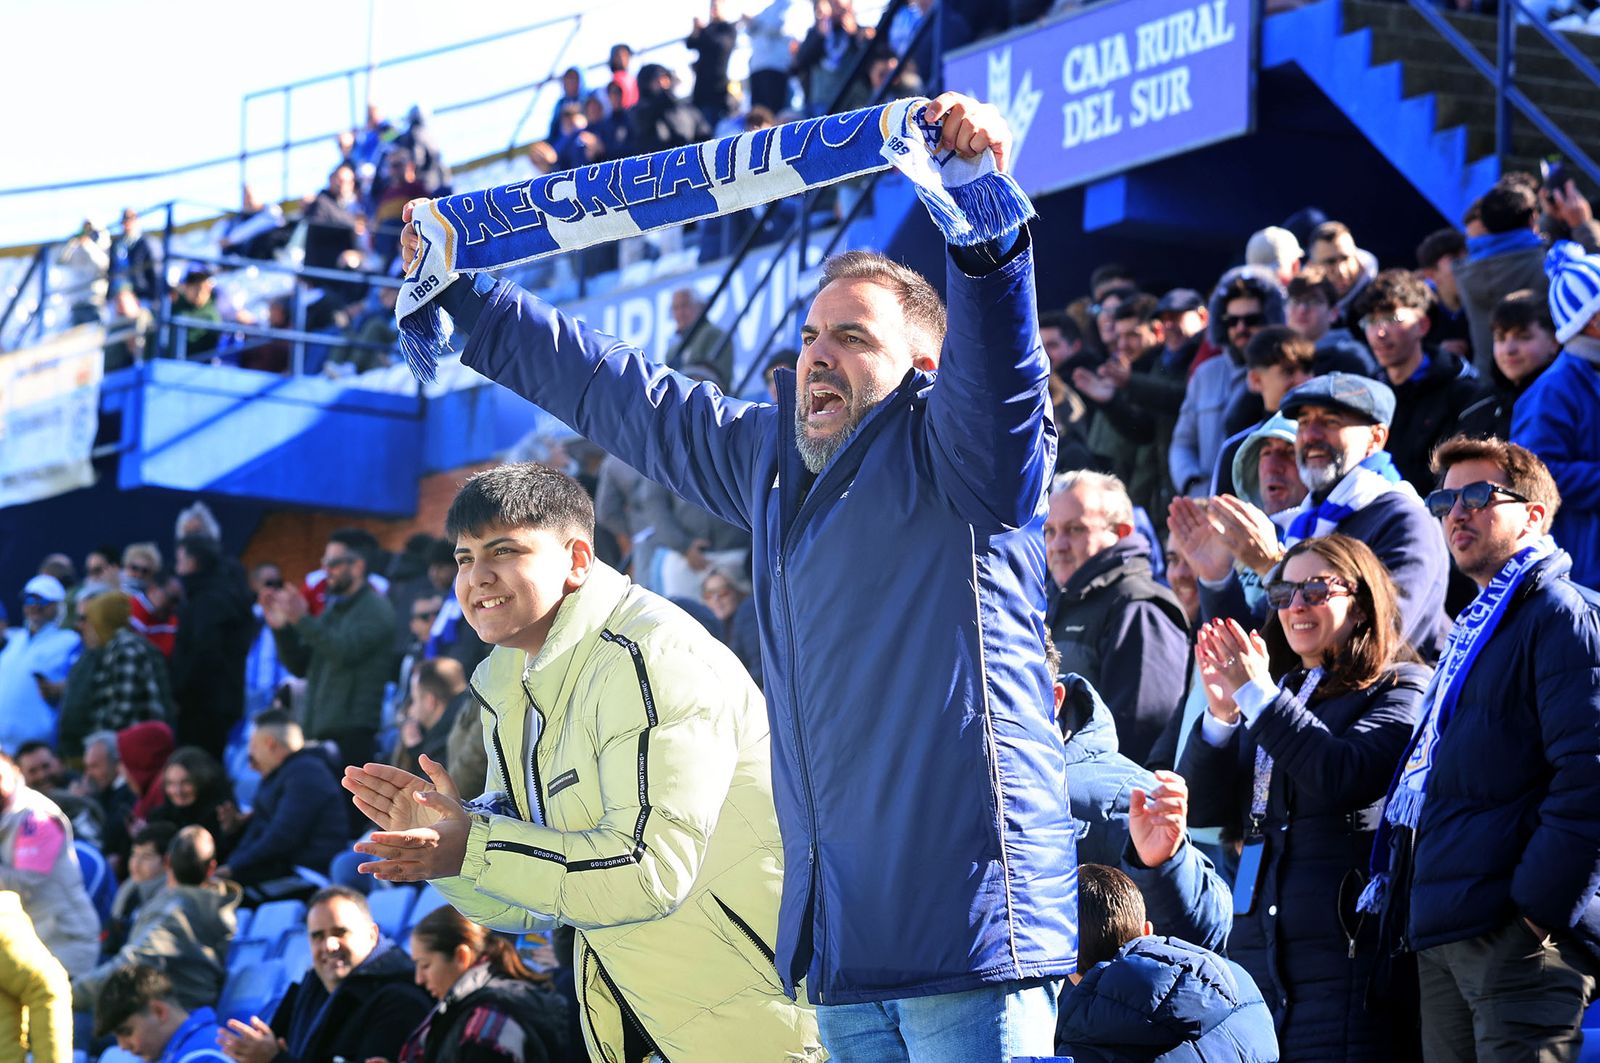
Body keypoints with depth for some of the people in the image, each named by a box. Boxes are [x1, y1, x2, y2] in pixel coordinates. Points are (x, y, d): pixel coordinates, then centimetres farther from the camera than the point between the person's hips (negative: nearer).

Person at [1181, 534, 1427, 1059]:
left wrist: (1259, 696, -14)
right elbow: (1204, 806, 12)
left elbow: (1343, 778, -17)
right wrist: (1220, 715, -5)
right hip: (1257, 950, 6)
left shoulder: (1401, 688, 1)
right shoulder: (1278, 691, 19)